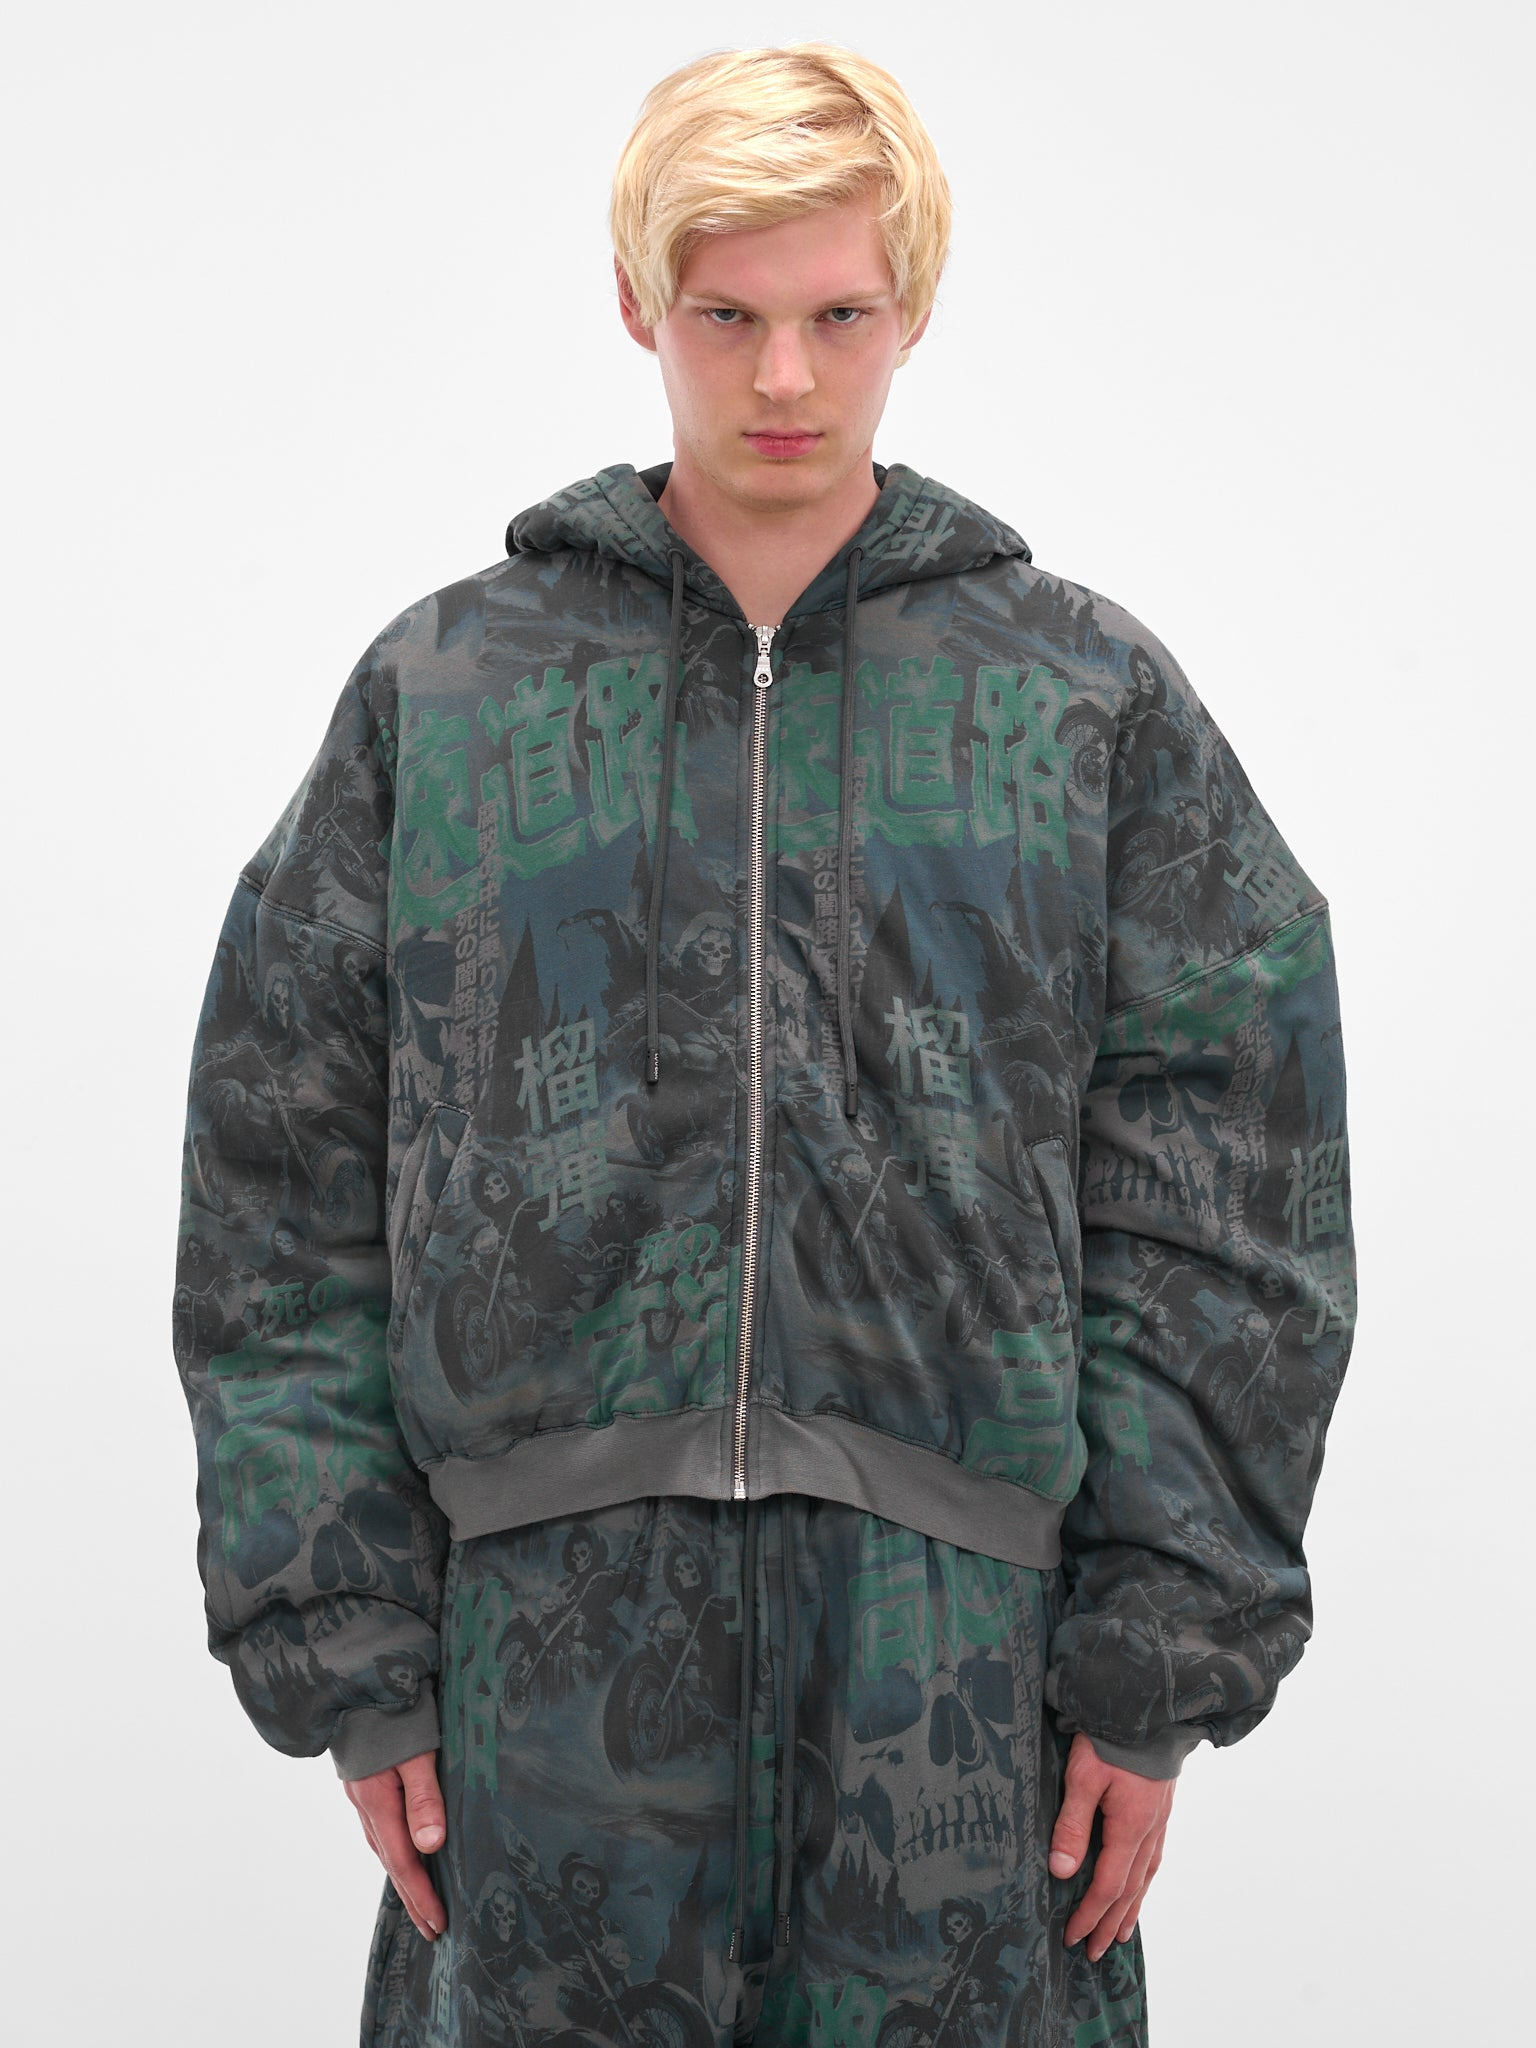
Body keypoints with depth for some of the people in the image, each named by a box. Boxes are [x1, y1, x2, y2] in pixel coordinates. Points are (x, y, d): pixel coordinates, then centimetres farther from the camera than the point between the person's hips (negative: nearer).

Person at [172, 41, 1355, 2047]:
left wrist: (1164, 1657, -3)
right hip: (552, 1641, 1)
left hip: (964, 1637, 0)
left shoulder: (1094, 697, 7)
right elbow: (283, 1186, 6)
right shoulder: (440, 690, 8)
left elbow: (1220, 1201, 4)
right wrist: (342, 1645, 0)